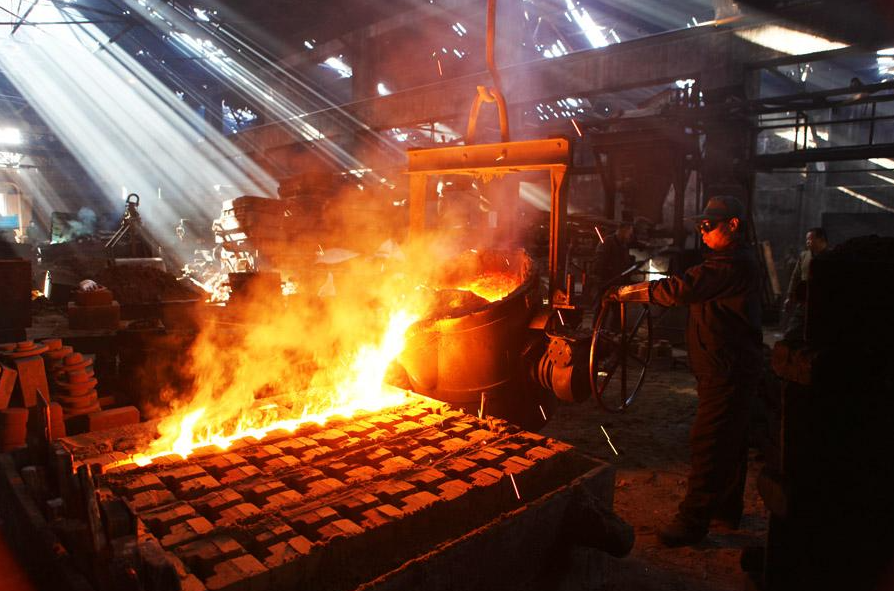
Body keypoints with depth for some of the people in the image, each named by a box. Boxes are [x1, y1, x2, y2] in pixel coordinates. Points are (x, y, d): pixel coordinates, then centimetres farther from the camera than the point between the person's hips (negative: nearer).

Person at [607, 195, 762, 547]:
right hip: (732, 368, 11)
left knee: (707, 443, -7)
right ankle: (727, 508, 33)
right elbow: (690, 290, 14)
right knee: (730, 439, 19)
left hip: (727, 371, -11)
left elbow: (680, 290, -26)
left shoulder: (733, 264, -20)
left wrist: (627, 292, -19)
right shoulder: (738, 261, 18)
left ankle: (693, 521, 1)